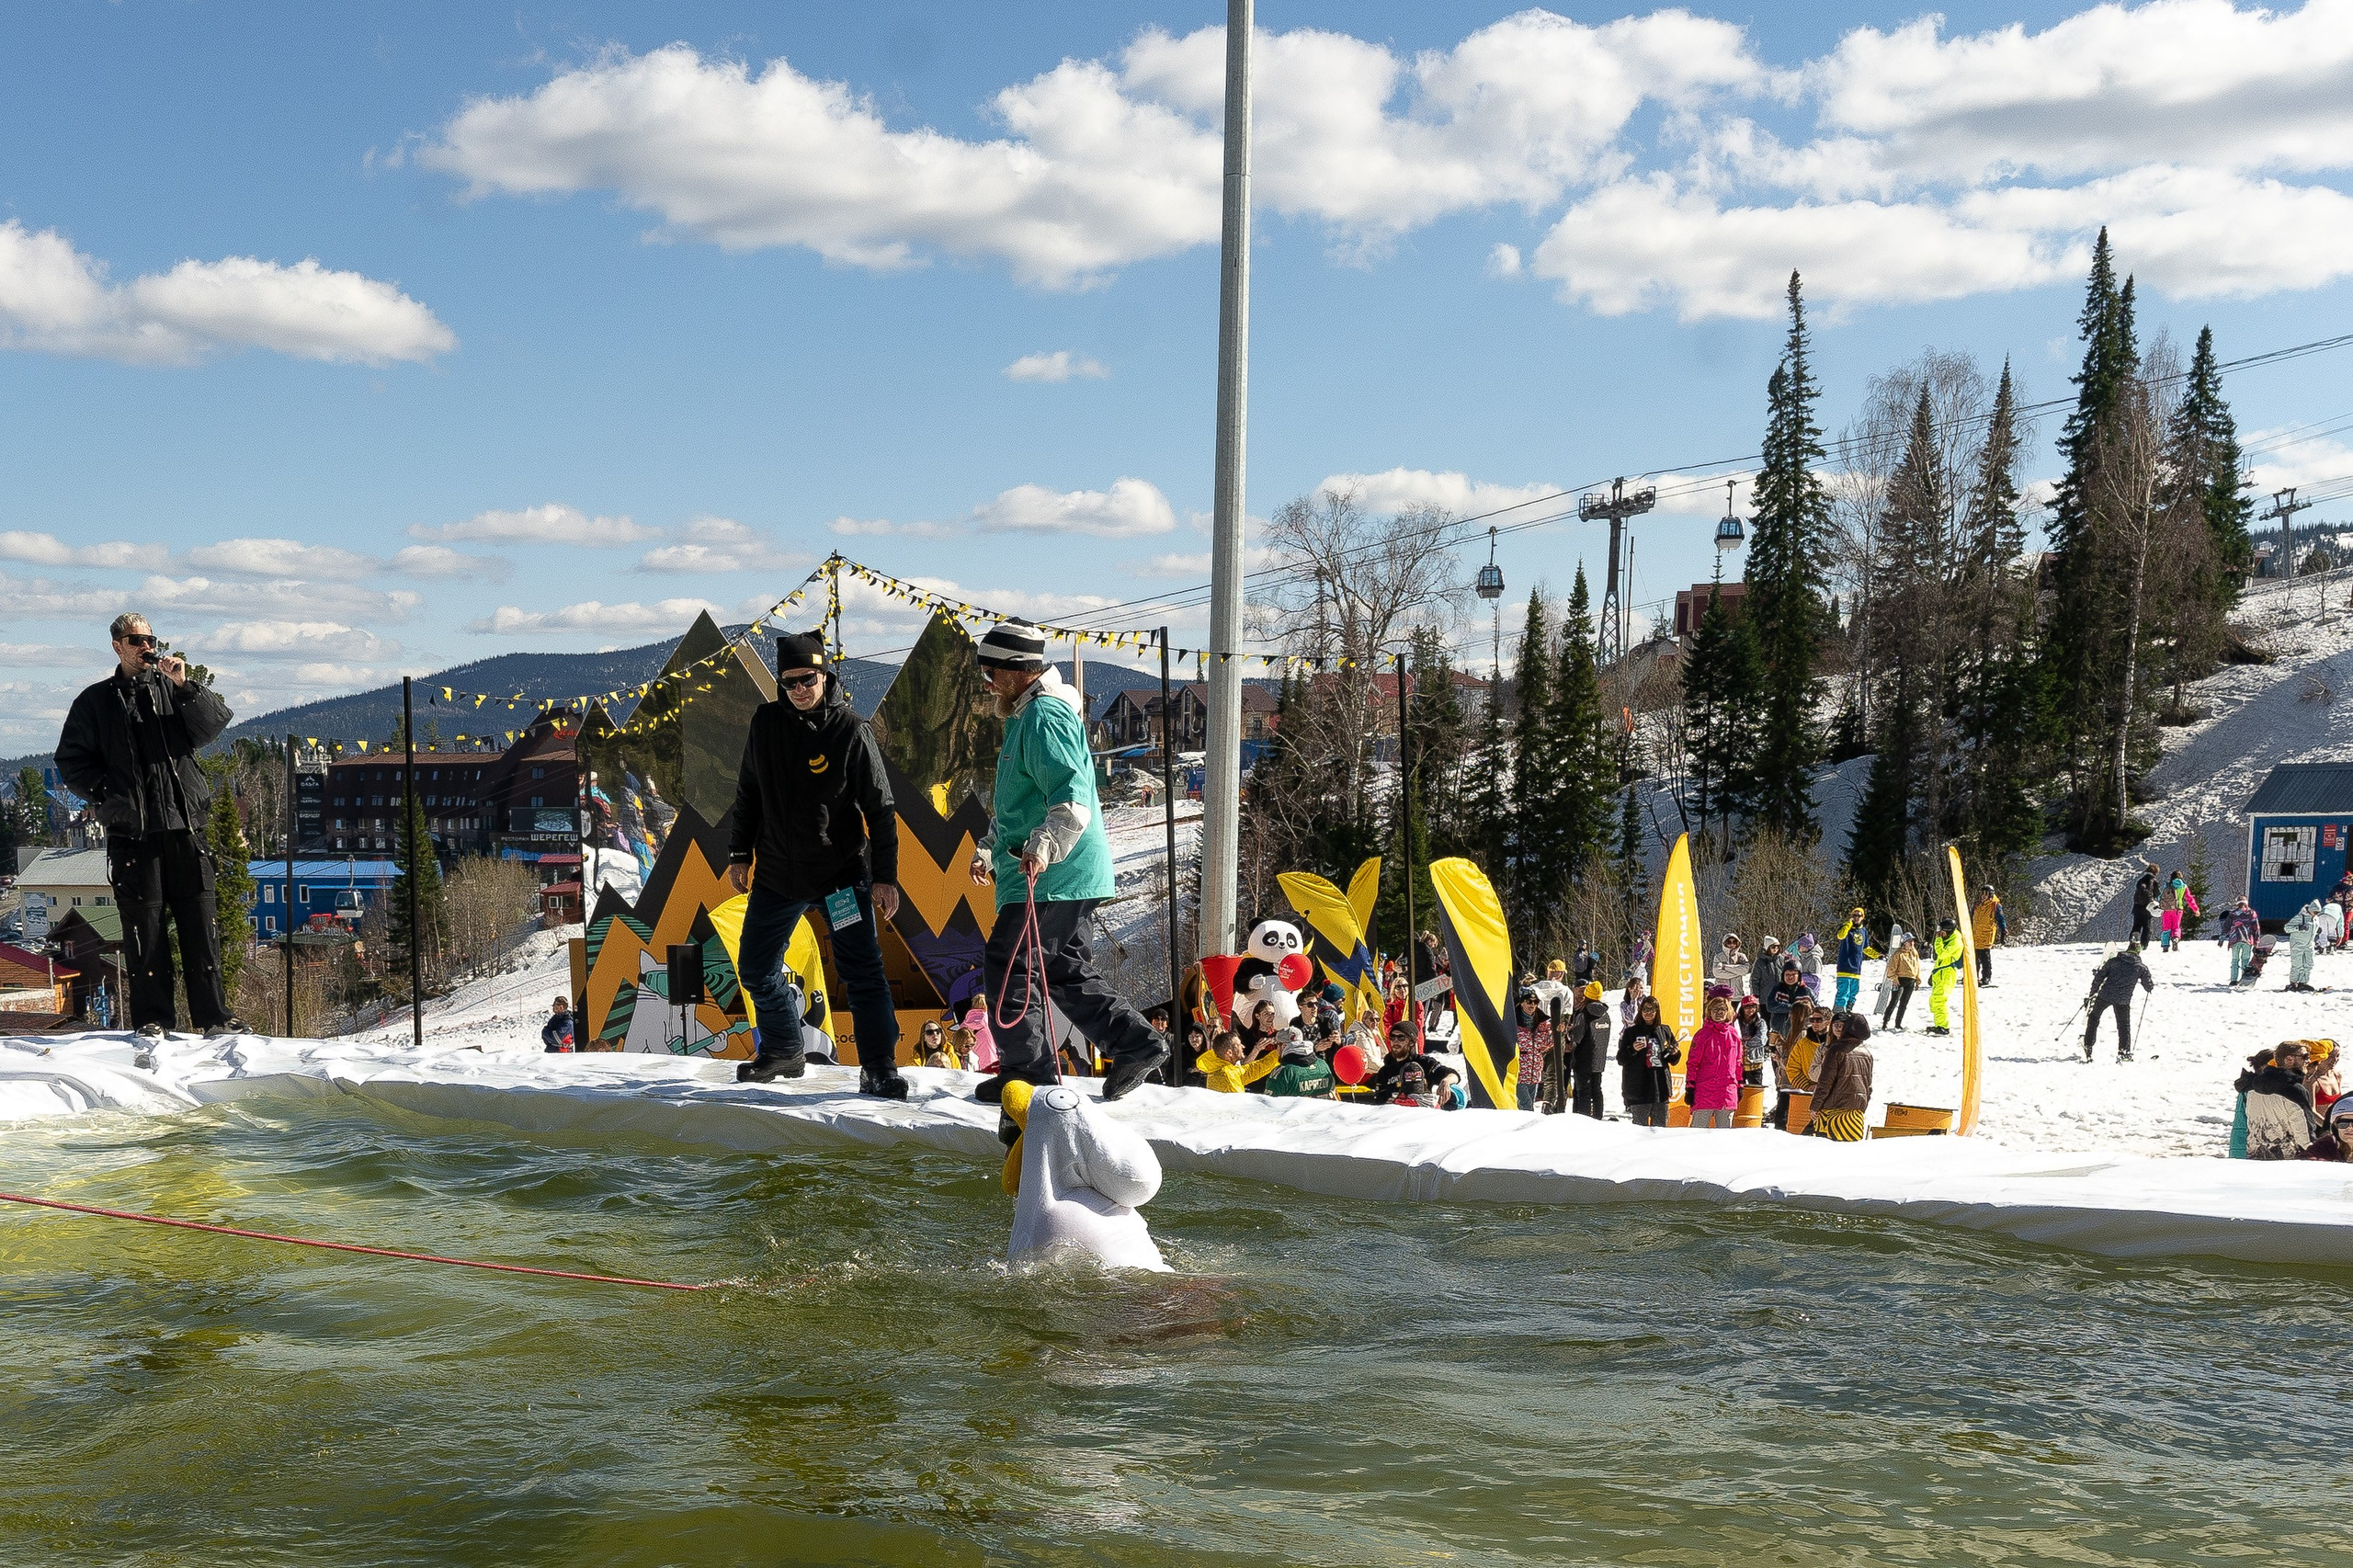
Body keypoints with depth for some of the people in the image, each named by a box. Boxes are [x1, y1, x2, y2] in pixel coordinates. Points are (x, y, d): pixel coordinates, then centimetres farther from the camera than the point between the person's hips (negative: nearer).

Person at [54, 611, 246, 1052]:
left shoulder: (174, 689, 13)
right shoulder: (96, 701, 10)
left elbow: (215, 723, -1)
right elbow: (71, 762, 11)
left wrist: (185, 686, -13)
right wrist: (104, 793, -4)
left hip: (184, 824, 1)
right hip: (131, 831, -1)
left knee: (200, 922, 2)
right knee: (144, 927, -3)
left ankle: (214, 1016, 7)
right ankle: (152, 1020, 3)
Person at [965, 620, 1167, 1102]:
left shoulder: (1045, 718, -14)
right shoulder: (1024, 717, 21)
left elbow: (1073, 798, -26)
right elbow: (1018, 802, 34)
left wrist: (1044, 845, -39)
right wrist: (989, 847, 35)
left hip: (1053, 877, -11)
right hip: (1071, 878, 11)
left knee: (1008, 963, -7)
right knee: (1066, 971, 12)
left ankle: (1027, 1069, -2)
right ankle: (1136, 1044, 11)